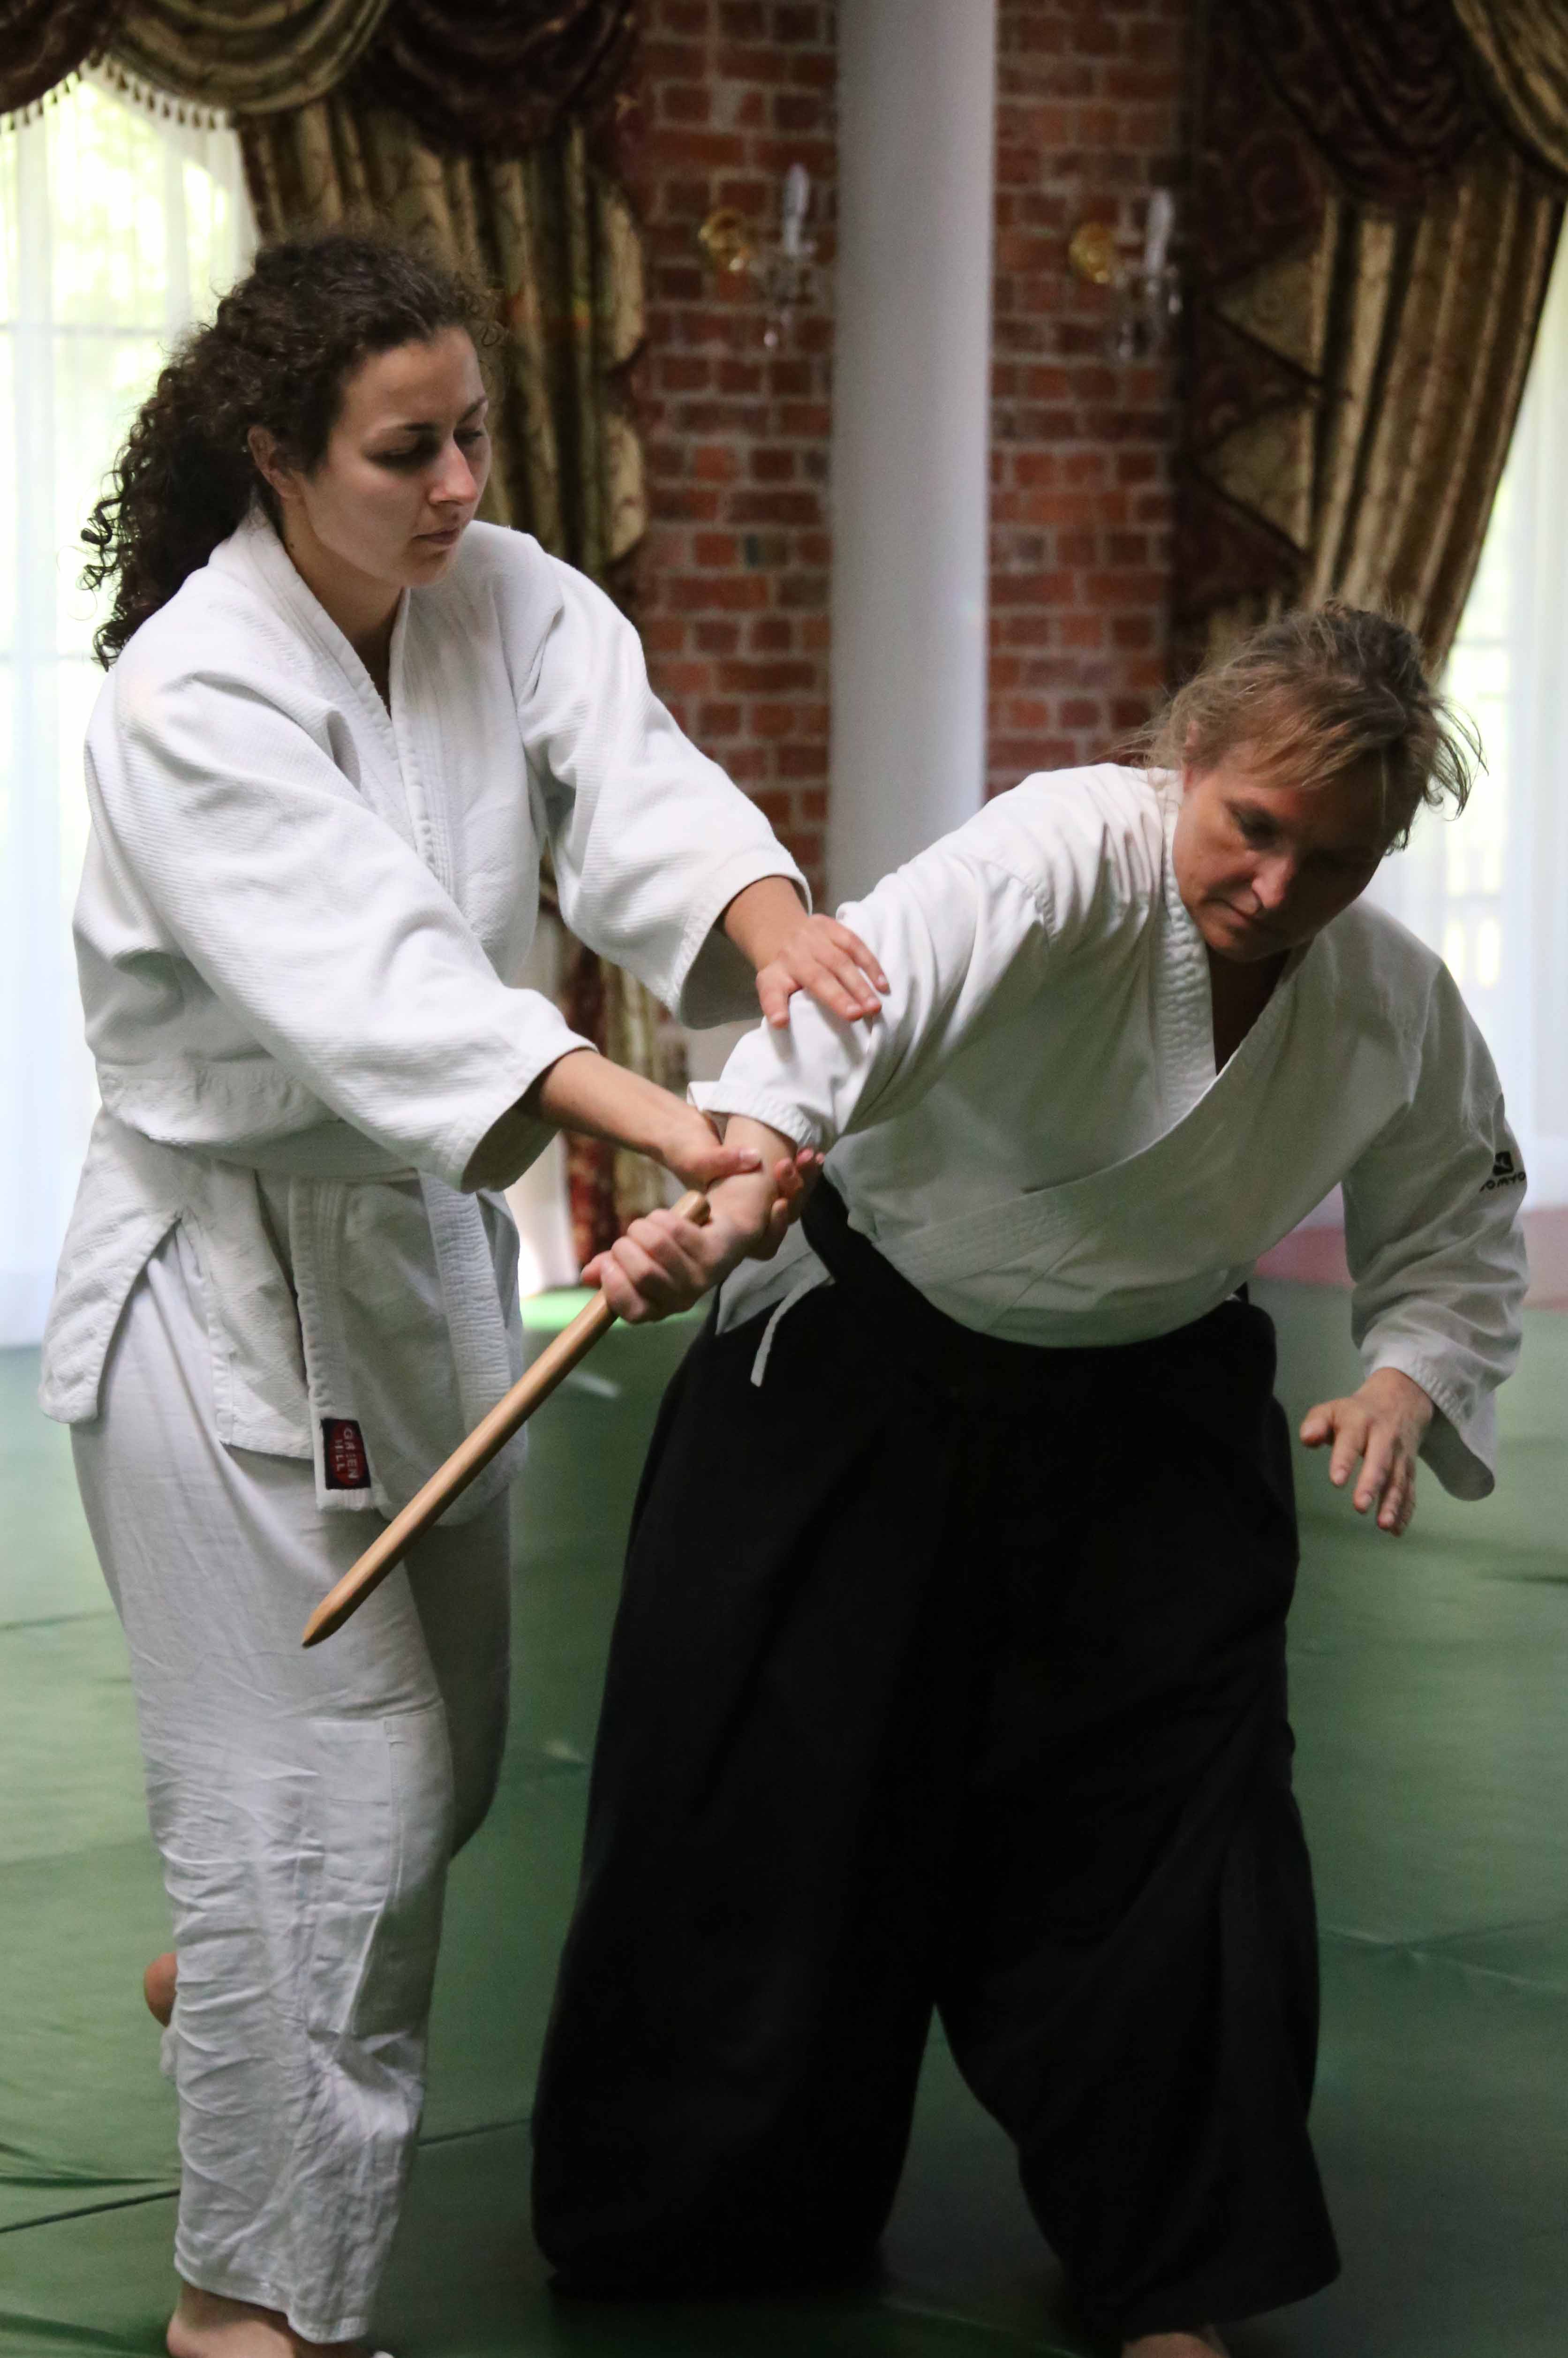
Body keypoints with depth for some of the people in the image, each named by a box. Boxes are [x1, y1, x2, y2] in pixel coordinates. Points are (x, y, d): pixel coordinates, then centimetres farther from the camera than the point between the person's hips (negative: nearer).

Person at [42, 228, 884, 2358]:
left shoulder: (507, 601, -3)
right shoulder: (194, 701, -23)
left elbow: (630, 788, -20)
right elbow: (370, 973, -37)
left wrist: (769, 920, -43)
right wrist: (645, 1116, -51)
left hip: (421, 1241, 8)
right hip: (224, 1281, -7)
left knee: (439, 1752, 21)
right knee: (327, 1788, -7)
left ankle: (225, 1974, 52)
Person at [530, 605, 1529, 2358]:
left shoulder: (1395, 1008, -9)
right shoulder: (1079, 855, -27)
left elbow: (1455, 1226, 7)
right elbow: (881, 980, -46)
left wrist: (1408, 1378, -15)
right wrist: (738, 1187, -64)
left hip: (1146, 1424, 4)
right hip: (867, 1373, -3)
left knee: (1174, 1822, 1)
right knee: (765, 1802, 2)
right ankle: (697, 2216, 25)